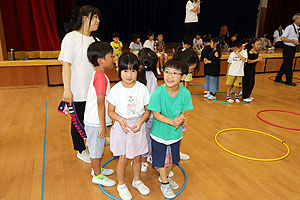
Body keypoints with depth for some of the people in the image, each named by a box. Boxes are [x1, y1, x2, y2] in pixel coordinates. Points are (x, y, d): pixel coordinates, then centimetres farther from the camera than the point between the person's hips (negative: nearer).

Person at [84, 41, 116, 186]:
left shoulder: (97, 74, 7)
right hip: (96, 122, -9)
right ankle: (98, 176, 26)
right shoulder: (101, 77, -24)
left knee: (97, 146, 23)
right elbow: (100, 103, -25)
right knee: (96, 148, 8)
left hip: (93, 120, 9)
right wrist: (102, 126, -20)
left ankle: (97, 169, 42)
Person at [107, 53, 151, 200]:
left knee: (137, 156, 16)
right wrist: (120, 119, -22)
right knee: (123, 158, 8)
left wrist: (140, 122, -18)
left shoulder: (142, 88, -9)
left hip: (138, 126, 2)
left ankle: (137, 180, 41)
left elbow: (147, 110, -1)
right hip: (121, 127, -1)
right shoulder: (116, 89, -11)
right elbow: (111, 111, -3)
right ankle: (121, 185, 33)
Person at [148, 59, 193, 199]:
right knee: (161, 160, 15)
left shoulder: (185, 93, -16)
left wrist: (181, 119, -28)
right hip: (159, 133, -3)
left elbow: (183, 112, -5)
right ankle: (164, 183, 41)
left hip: (176, 132, 4)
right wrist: (172, 121, -31)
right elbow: (156, 114, -20)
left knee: (172, 159, 24)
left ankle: (164, 176, 52)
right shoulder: (158, 93, -25)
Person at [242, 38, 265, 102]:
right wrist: (257, 59, -19)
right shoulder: (251, 52, -18)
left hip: (252, 68, 9)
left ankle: (247, 96, 24)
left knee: (252, 83, 13)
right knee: (247, 83, -5)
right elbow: (249, 61, -20)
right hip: (248, 68, -9)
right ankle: (245, 97, 1)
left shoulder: (257, 52, 8)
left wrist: (260, 60, 2)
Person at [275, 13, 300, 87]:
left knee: (285, 64, 12)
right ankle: (289, 81, 7)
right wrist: (293, 41, -19)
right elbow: (283, 38, -17)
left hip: (293, 48, 8)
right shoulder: (290, 28, -13)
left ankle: (278, 78, 22)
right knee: (288, 65, -2)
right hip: (288, 48, -8)